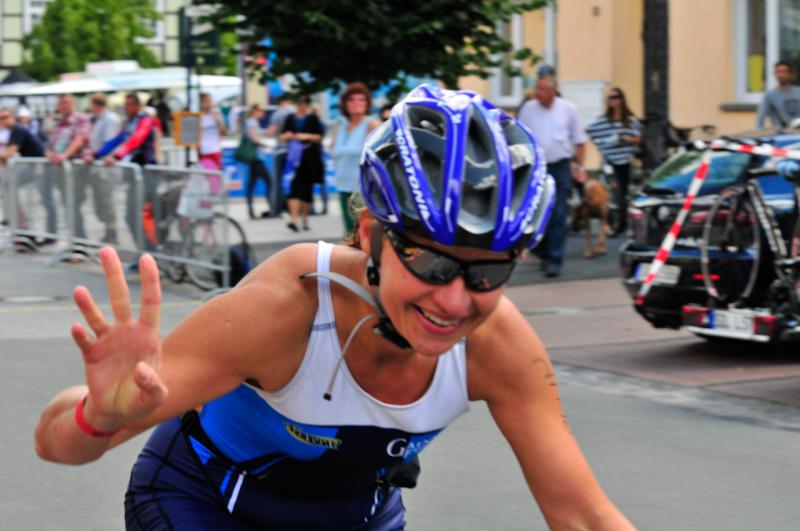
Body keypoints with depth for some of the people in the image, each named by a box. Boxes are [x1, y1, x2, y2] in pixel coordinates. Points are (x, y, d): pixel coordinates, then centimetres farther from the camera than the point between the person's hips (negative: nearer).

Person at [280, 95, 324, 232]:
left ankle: (304, 219, 20)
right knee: (294, 187, -12)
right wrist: (287, 136, -9)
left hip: (309, 158, -1)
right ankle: (294, 219, -20)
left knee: (306, 188, 7)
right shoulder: (291, 118, 8)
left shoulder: (313, 118, 1)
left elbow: (319, 137, 0)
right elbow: (283, 137, 13)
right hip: (294, 157, 1)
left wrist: (307, 136, -15)